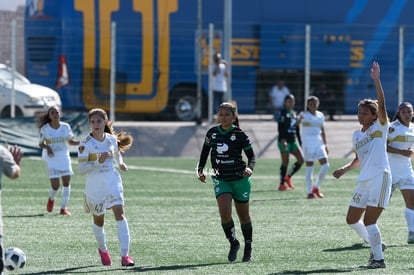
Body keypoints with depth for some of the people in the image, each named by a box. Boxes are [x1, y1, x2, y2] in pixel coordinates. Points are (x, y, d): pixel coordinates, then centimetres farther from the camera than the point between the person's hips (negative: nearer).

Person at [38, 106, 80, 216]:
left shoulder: (65, 127, -2)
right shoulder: (45, 129, -7)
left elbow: (70, 141, 9)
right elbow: (41, 144, 3)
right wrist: (47, 147, -19)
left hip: (64, 158, 2)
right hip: (52, 159, -2)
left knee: (66, 182, -3)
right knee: (55, 185, -8)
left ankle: (64, 208, 8)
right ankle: (51, 199, 27)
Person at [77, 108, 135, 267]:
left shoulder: (112, 139, 1)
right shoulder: (85, 144, -12)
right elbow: (81, 169, -16)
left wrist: (120, 163, 6)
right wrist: (98, 161, -27)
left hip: (113, 182, 2)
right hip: (95, 186, -2)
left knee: (120, 213, -14)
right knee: (98, 220, 13)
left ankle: (125, 255, -18)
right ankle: (103, 250, 41)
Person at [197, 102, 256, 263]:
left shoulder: (240, 135, -9)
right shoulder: (212, 133, 0)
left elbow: (251, 156, -5)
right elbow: (205, 152, 14)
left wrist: (249, 168, -26)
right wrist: (200, 169, 1)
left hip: (240, 179, -2)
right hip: (221, 180, 2)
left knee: (243, 215, 10)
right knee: (224, 213, -18)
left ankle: (248, 248, 30)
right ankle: (233, 243, 5)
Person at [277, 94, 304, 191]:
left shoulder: (294, 113, 15)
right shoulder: (283, 113, -7)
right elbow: (280, 127, -14)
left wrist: (300, 142, 18)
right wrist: (282, 140, -24)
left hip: (293, 141, 7)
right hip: (284, 141, -7)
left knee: (301, 159, -2)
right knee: (285, 162, -4)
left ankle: (288, 177, 12)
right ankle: (282, 184, 6)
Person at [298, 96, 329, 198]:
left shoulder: (320, 115, 10)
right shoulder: (304, 115, -6)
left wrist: (325, 144, 18)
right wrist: (300, 118, -52)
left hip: (319, 143, 5)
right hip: (308, 143, -5)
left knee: (325, 165, -4)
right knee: (309, 168, -3)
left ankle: (316, 187, 13)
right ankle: (310, 191, 4)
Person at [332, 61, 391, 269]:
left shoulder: (380, 127, -3)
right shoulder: (357, 135, 15)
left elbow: (381, 104, -19)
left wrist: (376, 80, -28)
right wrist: (344, 169, 10)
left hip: (379, 178, -8)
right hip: (364, 180, 8)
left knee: (369, 221, -13)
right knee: (352, 219, 10)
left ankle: (379, 259, -5)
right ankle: (375, 245, 29)